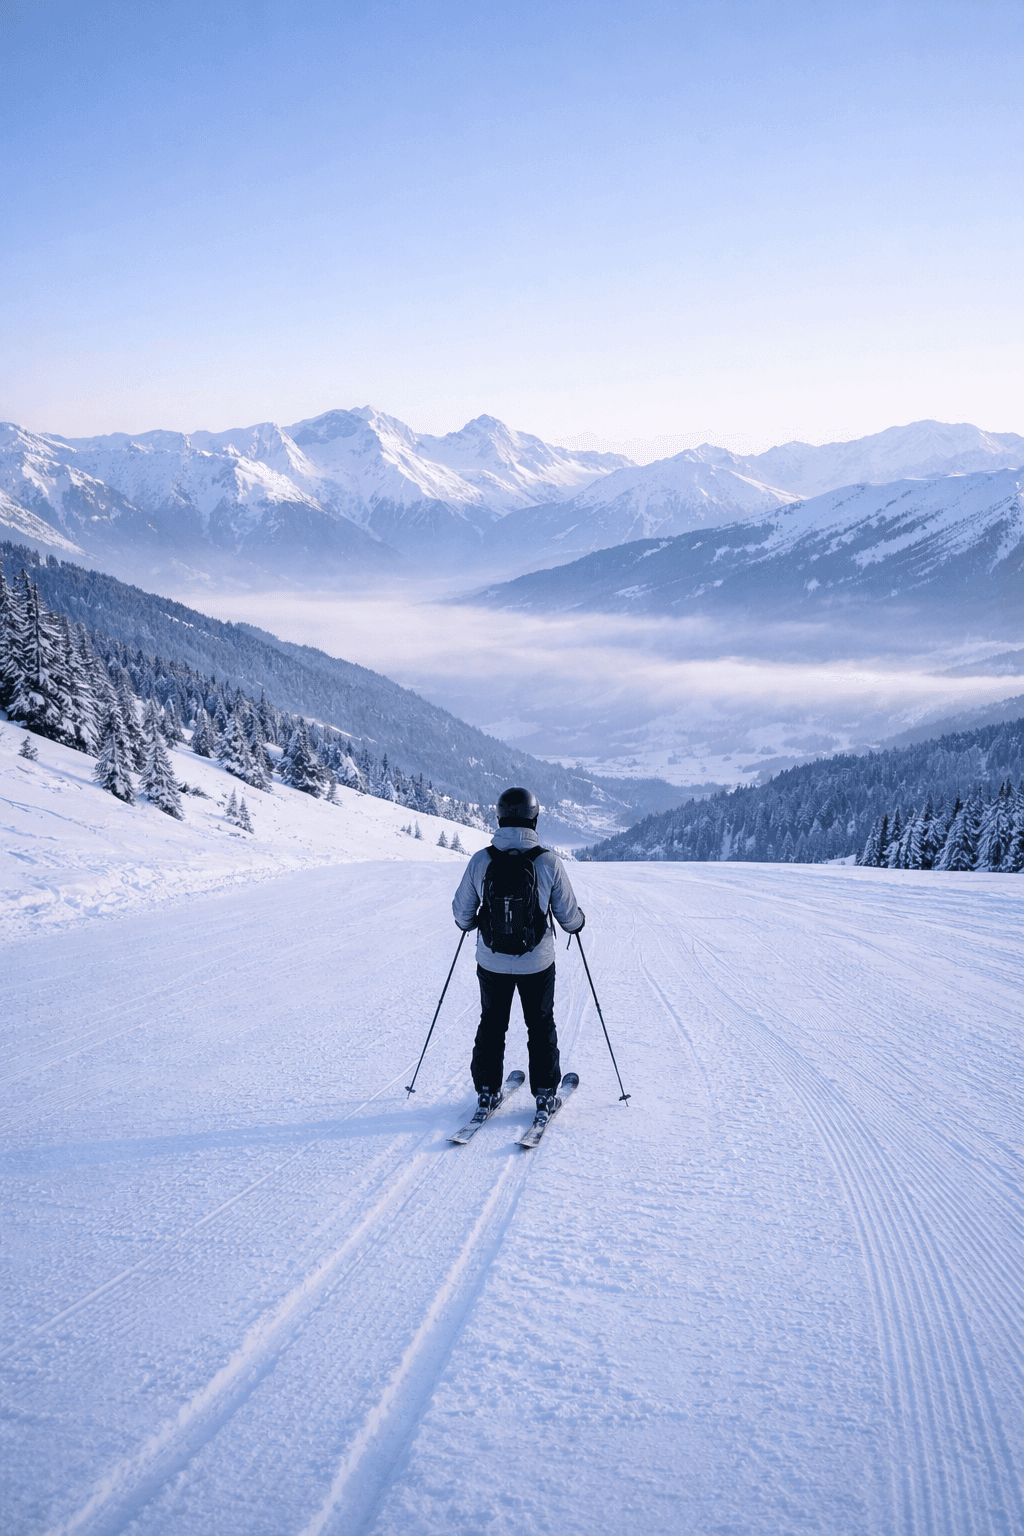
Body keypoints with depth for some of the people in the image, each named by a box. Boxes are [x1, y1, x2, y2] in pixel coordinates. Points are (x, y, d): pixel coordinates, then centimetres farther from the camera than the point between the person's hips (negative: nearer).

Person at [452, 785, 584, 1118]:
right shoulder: (549, 862, -16)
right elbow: (568, 915, -6)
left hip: (491, 963, 1)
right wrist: (578, 922, 17)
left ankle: (487, 1091, 25)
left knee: (491, 1025, 20)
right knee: (541, 1026, 17)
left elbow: (462, 911, -1)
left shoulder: (480, 861, -12)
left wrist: (467, 924, 22)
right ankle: (545, 1095, 21)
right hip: (537, 964, -1)